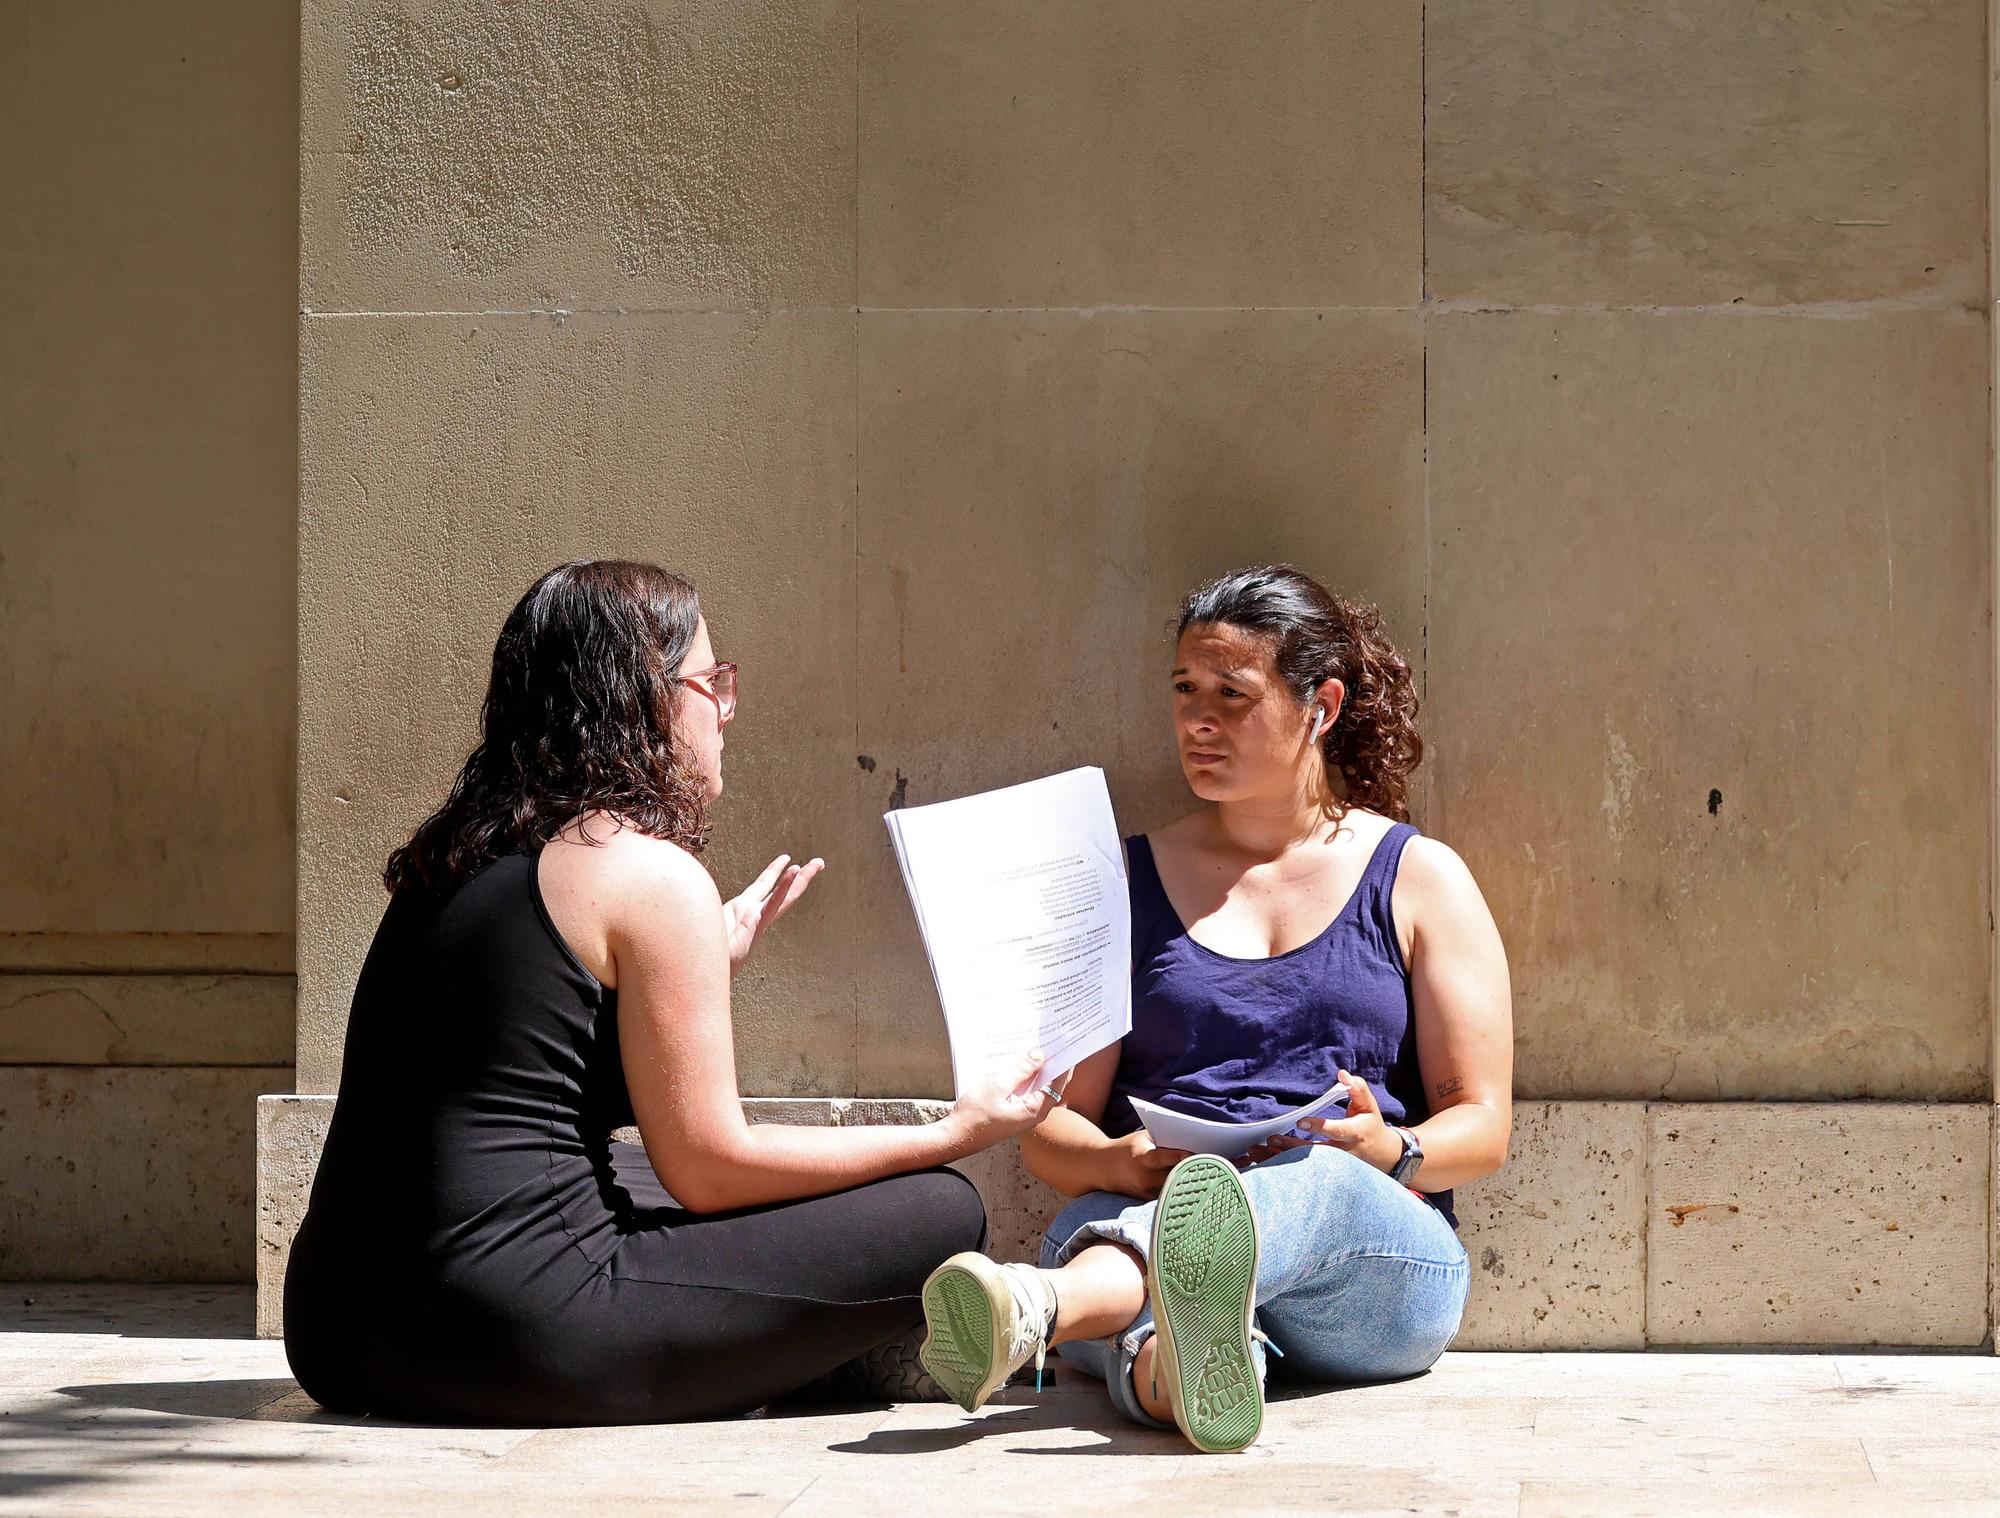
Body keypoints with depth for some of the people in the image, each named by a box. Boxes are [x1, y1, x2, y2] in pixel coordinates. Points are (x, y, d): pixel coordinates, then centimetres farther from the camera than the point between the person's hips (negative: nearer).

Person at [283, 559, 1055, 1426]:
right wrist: (953, 1135, 3)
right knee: (938, 1216, -4)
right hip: (509, 1344, -9)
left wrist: (716, 957, 34)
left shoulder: (462, 853, 16)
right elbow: (708, 1169, -6)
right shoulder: (653, 875, -7)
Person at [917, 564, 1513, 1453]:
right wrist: (1123, 1165, -11)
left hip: (1374, 1257, -2)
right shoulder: (1126, 883, 21)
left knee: (1307, 1177, -39)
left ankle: (1038, 1309, -70)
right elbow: (1049, 1127, 15)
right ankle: (1172, 1374, -74)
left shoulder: (1418, 879, 16)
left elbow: (1482, 1128, 11)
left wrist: (1387, 1151, -13)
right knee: (1088, 1220, -36)